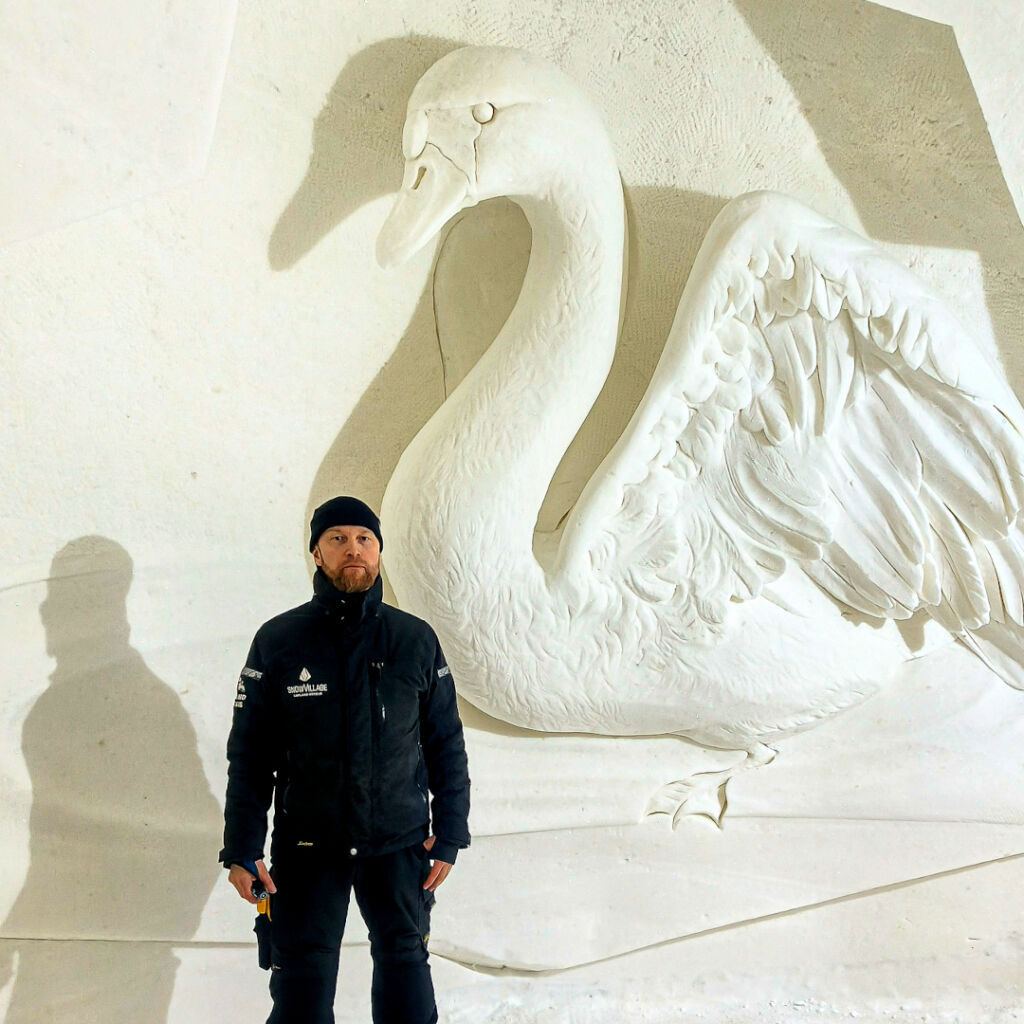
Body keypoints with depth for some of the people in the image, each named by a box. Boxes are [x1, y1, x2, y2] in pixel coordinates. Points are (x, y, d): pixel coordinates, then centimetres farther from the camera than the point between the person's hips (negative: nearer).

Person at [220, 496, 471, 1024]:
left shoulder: (416, 640, -2)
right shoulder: (277, 641, -4)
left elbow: (447, 745, 3)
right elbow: (249, 755, 0)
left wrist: (450, 835, 1)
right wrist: (242, 850, -3)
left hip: (399, 843, 1)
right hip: (306, 846, 0)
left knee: (404, 965, 12)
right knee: (302, 979, 8)